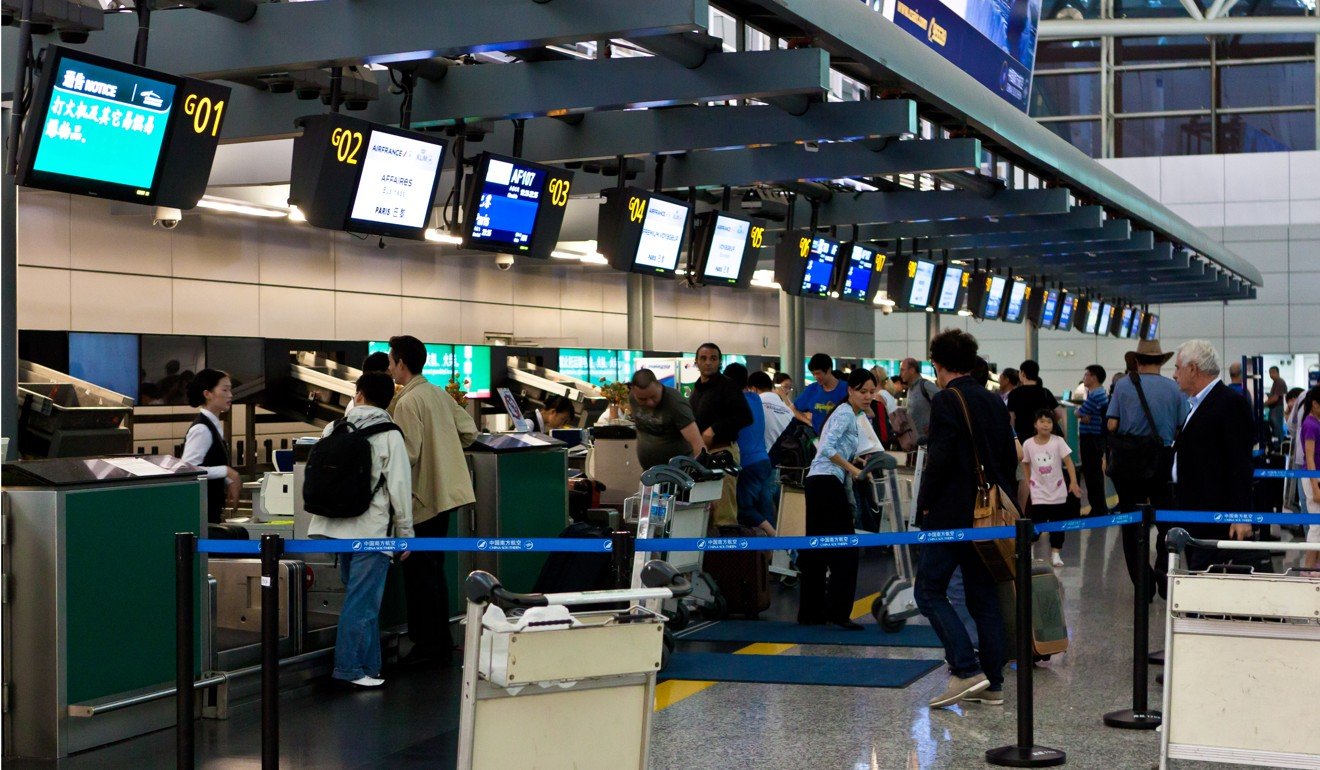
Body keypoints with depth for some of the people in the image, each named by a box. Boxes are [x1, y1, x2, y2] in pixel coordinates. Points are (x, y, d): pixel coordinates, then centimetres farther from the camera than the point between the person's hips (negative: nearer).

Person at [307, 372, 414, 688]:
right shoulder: (389, 436, -8)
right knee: (362, 601, -2)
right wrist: (405, 532, -2)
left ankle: (367, 664, 22)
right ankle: (351, 668, -1)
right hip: (372, 530, -6)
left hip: (338, 525, 6)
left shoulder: (333, 429, 6)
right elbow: (400, 486, -10)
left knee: (359, 596, 16)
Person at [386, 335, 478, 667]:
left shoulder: (407, 402, -16)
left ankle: (426, 646, 4)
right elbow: (469, 431, 13)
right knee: (435, 573, 15)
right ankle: (442, 646, 19)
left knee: (419, 575, 0)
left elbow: (407, 456, -20)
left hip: (421, 499, -8)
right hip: (444, 494, 8)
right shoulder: (440, 394, 9)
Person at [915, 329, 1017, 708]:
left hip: (951, 514, -8)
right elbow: (1010, 459, 14)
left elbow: (939, 459, -18)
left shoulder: (946, 401, -12)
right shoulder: (996, 402, 12)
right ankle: (992, 683, 12)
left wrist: (925, 504, -7)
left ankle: (966, 670, -11)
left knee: (929, 591, -1)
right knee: (984, 598, 11)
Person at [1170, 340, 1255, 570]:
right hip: (1193, 514, 9)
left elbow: (1241, 464, -16)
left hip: (1214, 519, -9)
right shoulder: (1196, 404, 18)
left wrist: (1240, 516, -20)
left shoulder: (1232, 403, -11)